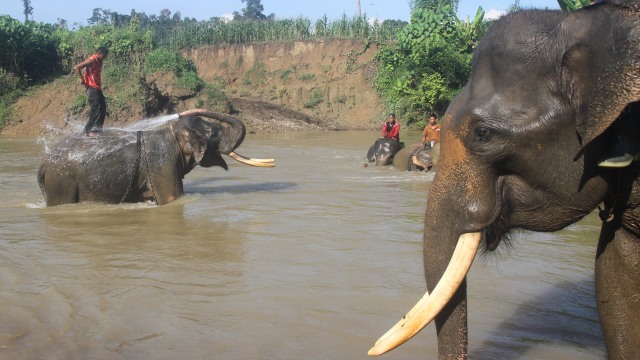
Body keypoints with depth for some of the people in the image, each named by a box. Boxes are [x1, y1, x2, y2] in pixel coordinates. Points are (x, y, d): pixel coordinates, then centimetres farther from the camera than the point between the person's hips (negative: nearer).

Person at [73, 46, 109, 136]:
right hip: (91, 88, -9)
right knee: (96, 108, -11)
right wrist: (82, 79, -17)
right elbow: (76, 68, -21)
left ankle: (96, 128, 18)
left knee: (102, 108, 11)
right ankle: (89, 130, -8)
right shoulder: (91, 60, -15)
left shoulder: (99, 62, 12)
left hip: (97, 88, 9)